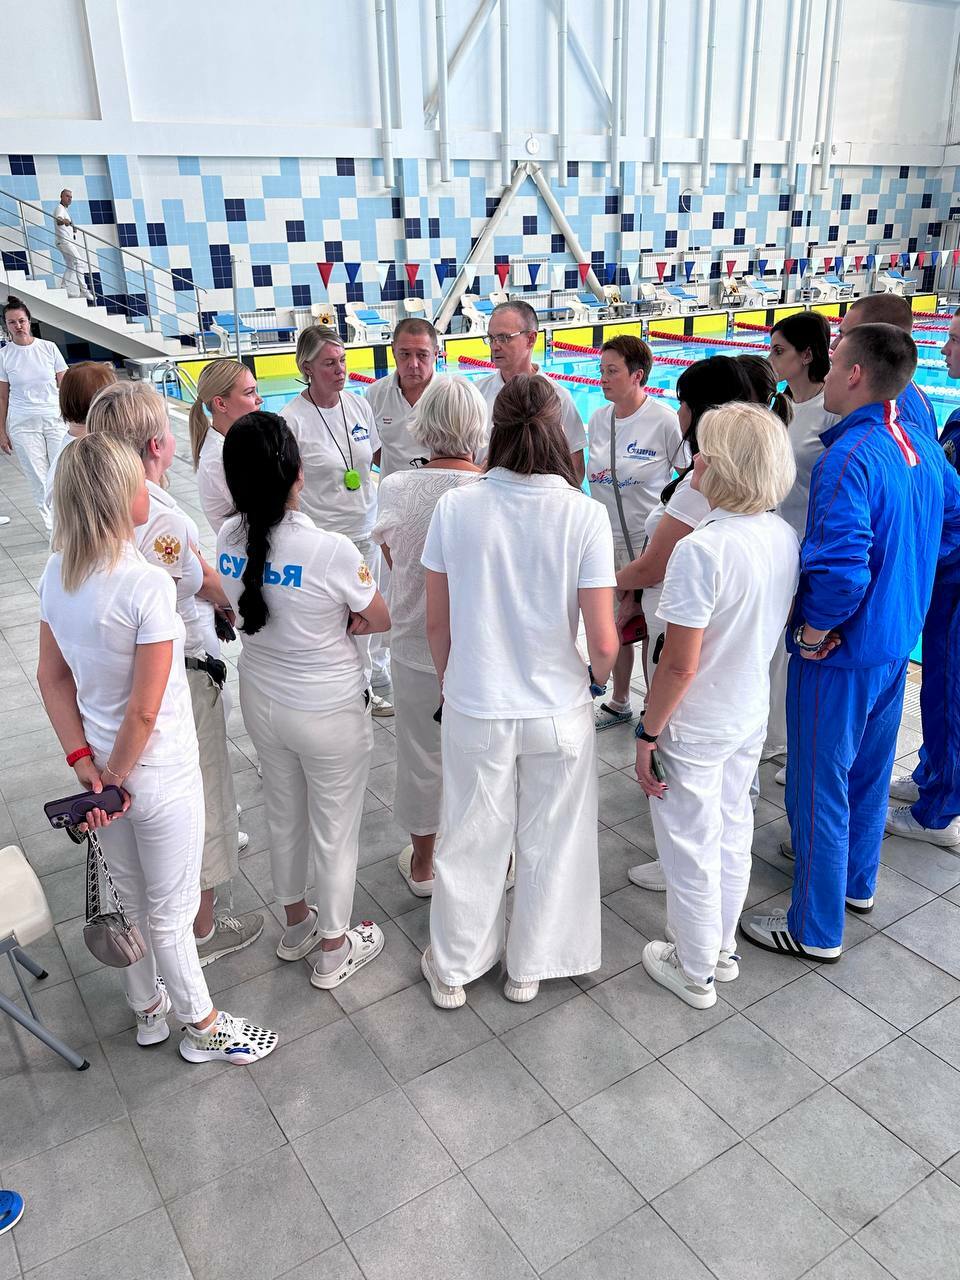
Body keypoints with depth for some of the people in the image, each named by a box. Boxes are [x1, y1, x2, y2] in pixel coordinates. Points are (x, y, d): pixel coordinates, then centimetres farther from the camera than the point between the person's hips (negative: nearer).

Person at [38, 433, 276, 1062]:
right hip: (160, 776, -7)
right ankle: (204, 1028, 37)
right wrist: (115, 779, -11)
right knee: (170, 913, 14)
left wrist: (85, 763, 0)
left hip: (104, 765, 7)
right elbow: (144, 712, -25)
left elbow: (52, 677, 1)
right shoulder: (148, 585, -27)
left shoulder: (57, 575, -4)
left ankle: (149, 1009, 48)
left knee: (132, 900, 26)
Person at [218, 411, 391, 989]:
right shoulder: (331, 550, -29)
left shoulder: (229, 539, -11)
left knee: (284, 815, 26)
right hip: (329, 711, -6)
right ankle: (335, 948, 35)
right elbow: (381, 620, -12)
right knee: (335, 829, 15)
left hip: (261, 700, 6)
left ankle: (297, 925, 48)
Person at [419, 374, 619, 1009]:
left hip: (475, 711, 1)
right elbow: (603, 641, -15)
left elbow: (436, 623, -3)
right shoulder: (584, 514, -16)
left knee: (472, 841, 20)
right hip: (559, 710, -1)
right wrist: (599, 678, 8)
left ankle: (453, 969, 39)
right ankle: (528, 968, 40)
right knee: (548, 843, 20)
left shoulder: (455, 508, -11)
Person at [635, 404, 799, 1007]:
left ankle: (695, 973, 33)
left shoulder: (702, 550, -29)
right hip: (752, 719, 7)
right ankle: (723, 948, 45)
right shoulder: (786, 538, -5)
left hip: (694, 730, -7)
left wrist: (647, 734, -14)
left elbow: (679, 666, -26)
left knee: (692, 850, 12)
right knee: (733, 834, 24)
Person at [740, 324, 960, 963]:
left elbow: (841, 566, -33)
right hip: (899, 641, 9)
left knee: (820, 786, 5)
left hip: (841, 653, -9)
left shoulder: (848, 457, -25)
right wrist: (902, 572, 13)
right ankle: (857, 882, 45)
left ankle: (816, 929, 21)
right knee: (870, 768, 24)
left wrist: (814, 633, -19)